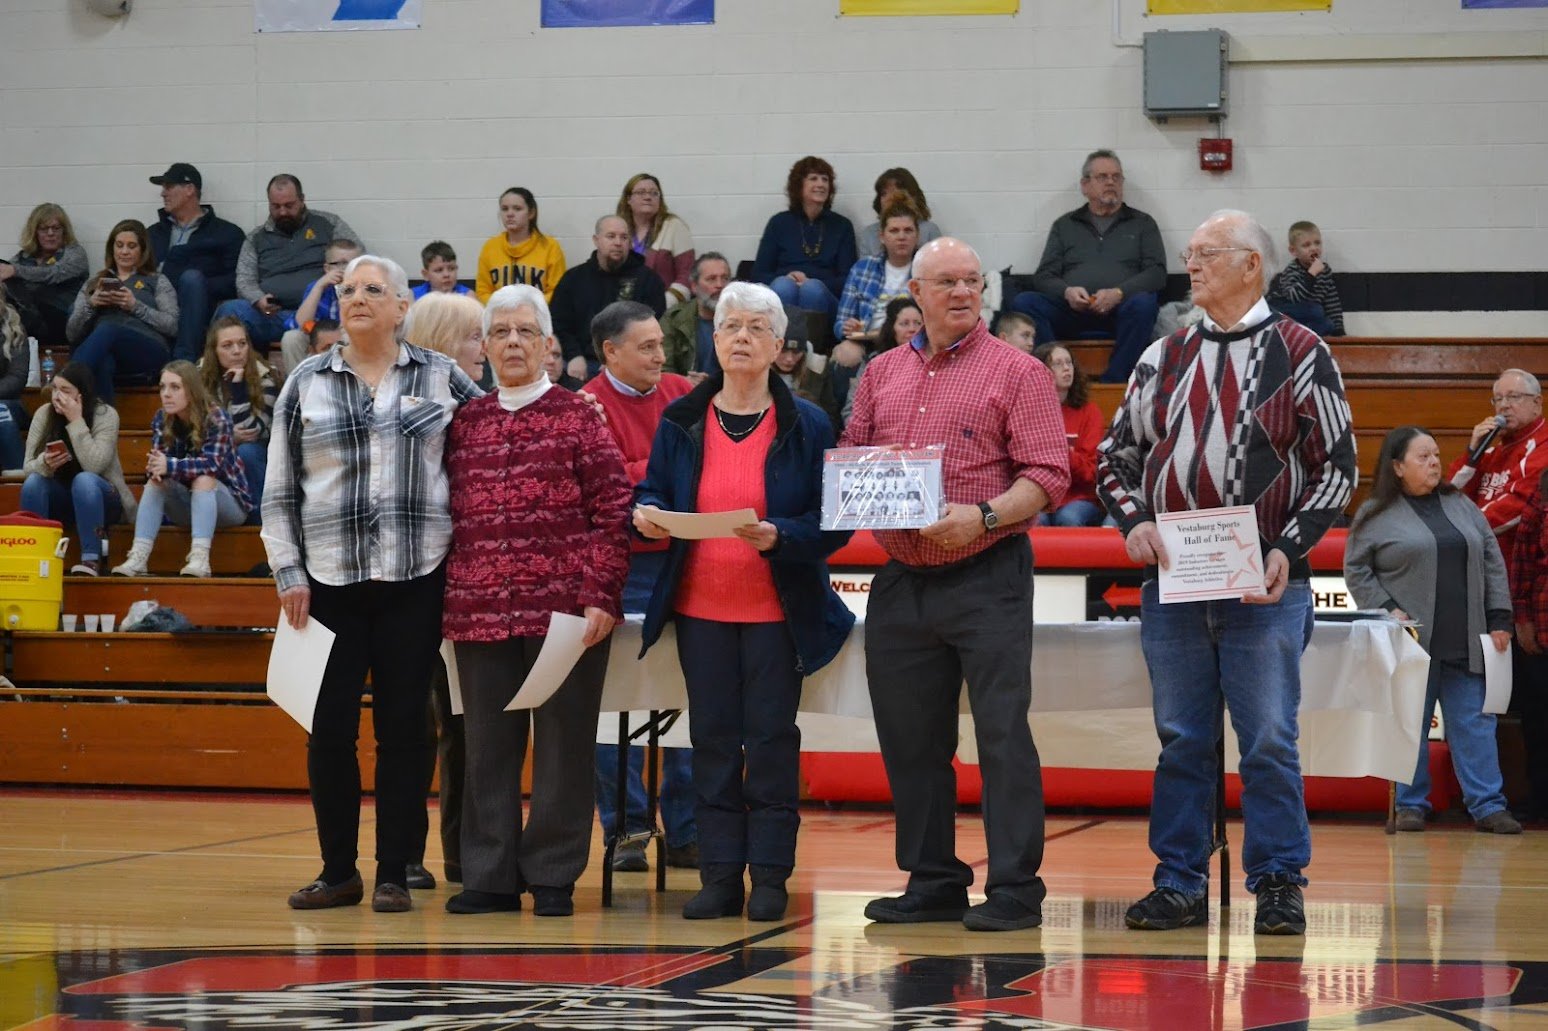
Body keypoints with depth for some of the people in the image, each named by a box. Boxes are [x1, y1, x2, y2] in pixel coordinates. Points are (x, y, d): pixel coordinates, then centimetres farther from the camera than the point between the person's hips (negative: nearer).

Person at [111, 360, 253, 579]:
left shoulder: (216, 418, -20)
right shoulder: (161, 419, -5)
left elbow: (212, 463, -32)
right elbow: (158, 459, -12)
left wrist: (169, 466, -45)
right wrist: (155, 467, -37)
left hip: (228, 502, -4)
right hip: (186, 504, 4)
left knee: (202, 479, -33)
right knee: (155, 480, -22)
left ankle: (200, 559, -48)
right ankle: (138, 558, -36)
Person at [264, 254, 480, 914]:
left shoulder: (442, 379, 5)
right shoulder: (307, 384, 7)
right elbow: (280, 488, 7)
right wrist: (288, 572, 0)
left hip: (415, 579, -1)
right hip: (330, 579, 1)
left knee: (403, 728, 1)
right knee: (329, 729, 1)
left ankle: (394, 875, 9)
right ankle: (338, 871, 13)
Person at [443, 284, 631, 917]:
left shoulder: (577, 417, 2)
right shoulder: (464, 424, 13)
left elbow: (614, 512, -2)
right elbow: (445, 517, 17)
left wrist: (601, 598, -10)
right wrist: (443, 600, 10)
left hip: (565, 612, -3)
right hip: (480, 613, 4)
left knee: (563, 742, 1)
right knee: (487, 745, 5)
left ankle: (553, 876, 8)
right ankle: (490, 874, 12)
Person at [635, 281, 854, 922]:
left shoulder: (806, 426, -1)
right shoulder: (681, 422, 6)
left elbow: (831, 523, -4)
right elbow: (653, 492, 11)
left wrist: (779, 536, -22)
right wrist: (646, 514, -12)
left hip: (778, 609, -2)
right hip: (700, 607, 2)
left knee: (771, 738, -1)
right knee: (712, 739, 4)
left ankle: (770, 876, 6)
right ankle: (719, 875, 8)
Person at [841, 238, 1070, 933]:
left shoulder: (1017, 372, -1)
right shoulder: (882, 374, 15)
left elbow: (1048, 473, -8)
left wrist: (985, 516, -21)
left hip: (986, 575, -5)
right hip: (900, 581, 5)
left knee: (1002, 731, -6)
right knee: (910, 738, 9)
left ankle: (1014, 888, -3)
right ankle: (932, 882, 19)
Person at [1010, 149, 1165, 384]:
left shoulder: (1142, 224, 21)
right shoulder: (1064, 225, 24)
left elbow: (1157, 273, 7)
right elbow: (1043, 276, 15)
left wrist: (1118, 293, -12)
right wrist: (1067, 292, -10)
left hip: (1120, 309, -1)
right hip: (1071, 310, 1)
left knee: (1143, 303, -35)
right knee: (1023, 302, -25)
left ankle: (1112, 384, -37)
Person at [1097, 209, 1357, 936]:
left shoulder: (1301, 356, 1)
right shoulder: (1162, 360, 12)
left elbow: (1337, 465, -1)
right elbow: (1115, 456, 16)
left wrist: (1289, 549, -12)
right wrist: (1133, 521, -3)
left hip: (1264, 588, -4)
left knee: (1269, 741, -2)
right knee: (1181, 740, 7)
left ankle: (1278, 885, 6)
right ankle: (1179, 883, 14)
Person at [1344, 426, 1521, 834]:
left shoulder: (1462, 507, 13)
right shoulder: (1376, 515, 1)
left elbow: (1492, 563, 13)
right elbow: (1356, 570, 1)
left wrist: (1499, 619, 6)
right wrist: (1386, 610, -10)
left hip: (1465, 645, 3)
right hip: (1410, 642, -3)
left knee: (1475, 723, 1)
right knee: (1410, 728, 1)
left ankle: (1487, 806, 2)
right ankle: (1411, 805, 10)